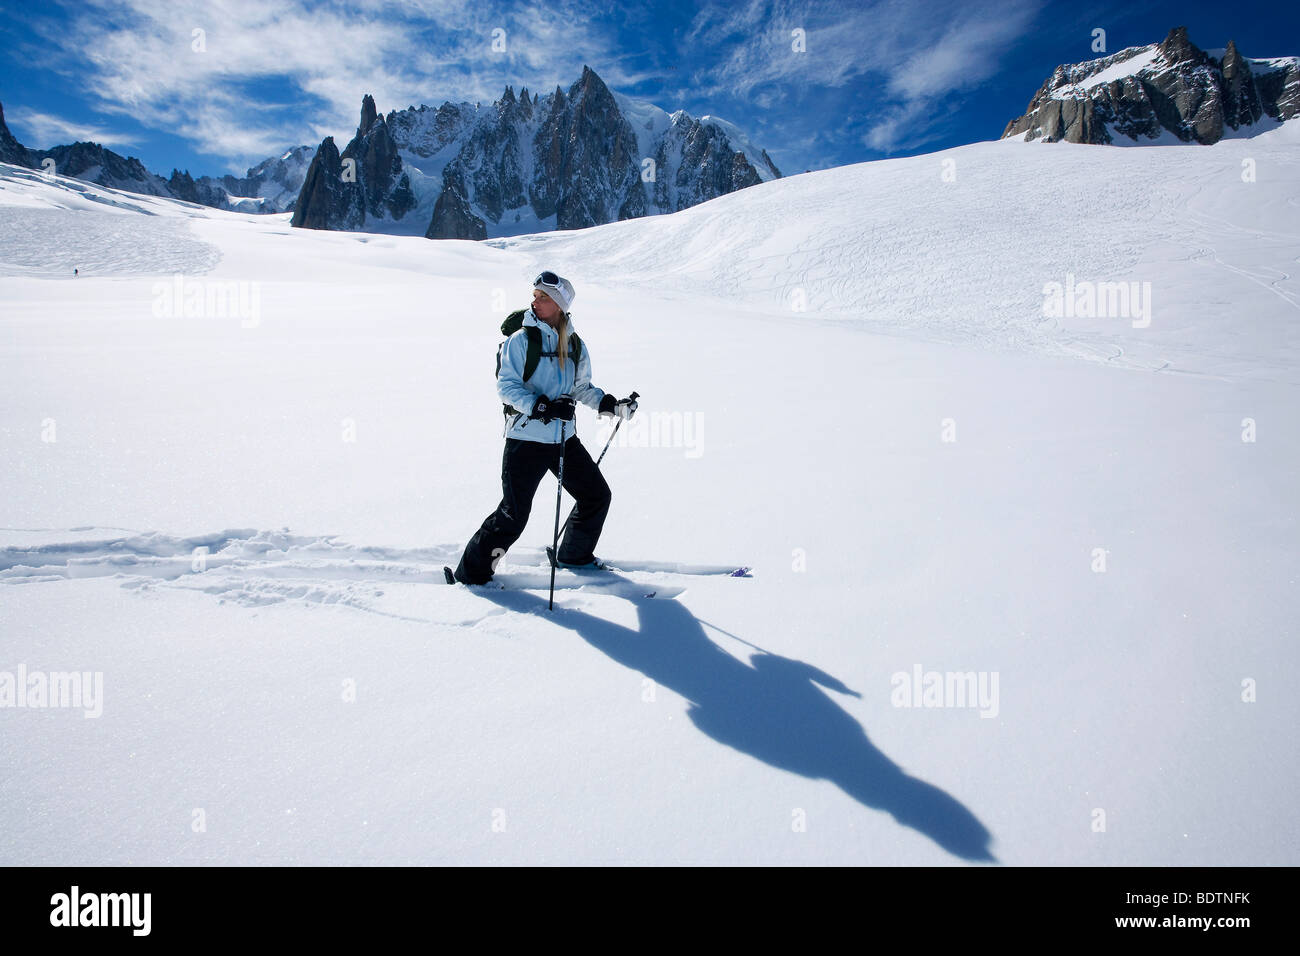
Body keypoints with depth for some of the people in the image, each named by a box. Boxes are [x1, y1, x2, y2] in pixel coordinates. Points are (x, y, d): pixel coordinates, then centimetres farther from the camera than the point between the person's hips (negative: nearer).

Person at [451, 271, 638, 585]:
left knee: (597, 495, 13)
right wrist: (539, 406, -26)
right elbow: (506, 386, -11)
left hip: (564, 438, 6)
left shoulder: (576, 346, 9)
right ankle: (472, 572, 10)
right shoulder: (521, 339, -6)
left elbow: (582, 388, 18)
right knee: (514, 515, -8)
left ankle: (574, 555, 34)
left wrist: (610, 404, 2)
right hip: (526, 438, -6)